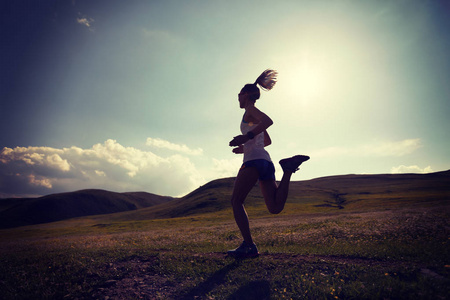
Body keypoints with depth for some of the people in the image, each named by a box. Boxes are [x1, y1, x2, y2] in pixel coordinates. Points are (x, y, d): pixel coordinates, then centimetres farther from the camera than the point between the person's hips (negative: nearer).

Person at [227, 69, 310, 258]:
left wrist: (246, 137, -26)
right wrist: (245, 148, 36)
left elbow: (268, 121, -17)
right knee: (275, 207, -2)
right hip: (266, 162, 9)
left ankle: (248, 245, -13)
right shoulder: (255, 118, 30)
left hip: (254, 160, -9)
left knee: (236, 201, -5)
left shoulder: (250, 109, 4)